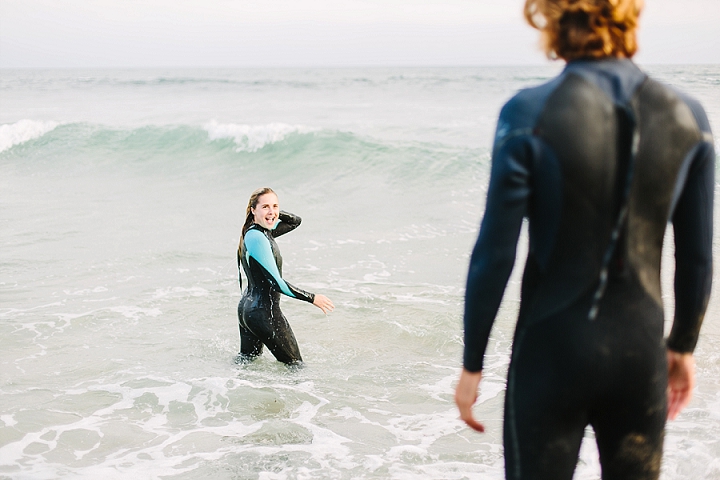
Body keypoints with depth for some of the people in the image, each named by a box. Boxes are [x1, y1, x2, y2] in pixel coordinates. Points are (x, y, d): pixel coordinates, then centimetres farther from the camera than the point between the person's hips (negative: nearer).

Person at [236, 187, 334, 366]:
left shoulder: (262, 231, 6)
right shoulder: (257, 237, -21)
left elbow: (295, 221, 20)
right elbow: (277, 283, -23)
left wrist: (275, 213, 1)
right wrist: (313, 298, -17)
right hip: (264, 311, -10)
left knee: (246, 360, 20)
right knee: (295, 365, 3)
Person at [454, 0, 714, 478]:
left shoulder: (530, 114, -13)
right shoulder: (687, 115, -3)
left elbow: (495, 254, -11)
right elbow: (697, 258, 4)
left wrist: (472, 365, -1)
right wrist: (683, 347, 19)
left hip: (554, 350, -3)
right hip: (641, 349, 3)